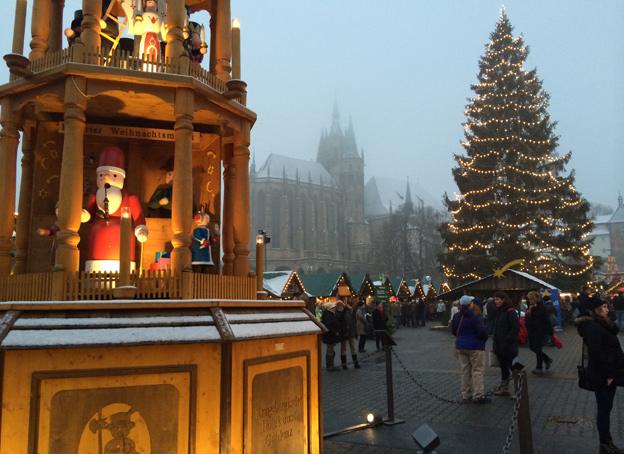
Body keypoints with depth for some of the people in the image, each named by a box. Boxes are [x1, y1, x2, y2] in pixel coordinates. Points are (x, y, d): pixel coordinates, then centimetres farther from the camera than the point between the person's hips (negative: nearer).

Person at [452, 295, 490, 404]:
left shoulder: (456, 316, 4)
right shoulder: (475, 316, -19)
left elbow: (453, 330, 12)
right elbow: (482, 332, -19)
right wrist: (484, 338, 2)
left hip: (460, 346, 7)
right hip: (475, 347, -7)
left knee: (465, 371, 12)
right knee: (477, 371, 2)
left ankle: (466, 395, 16)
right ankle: (478, 395, 4)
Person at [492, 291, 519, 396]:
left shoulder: (510, 312, -14)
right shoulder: (498, 311, 14)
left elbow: (515, 328, -18)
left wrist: (508, 340, -20)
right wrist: (495, 339, 14)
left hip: (508, 346, -9)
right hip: (499, 346, 9)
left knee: (512, 366, -1)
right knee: (503, 366, 16)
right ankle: (504, 388, 26)